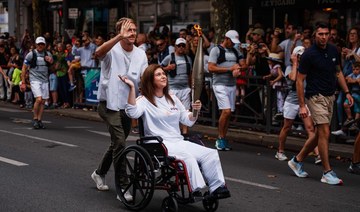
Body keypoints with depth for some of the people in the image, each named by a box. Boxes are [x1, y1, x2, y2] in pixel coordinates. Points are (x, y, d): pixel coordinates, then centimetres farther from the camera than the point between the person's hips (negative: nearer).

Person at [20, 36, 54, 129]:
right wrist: (23, 82, -4)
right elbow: (24, 68, 0)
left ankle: (39, 120, 14)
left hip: (45, 80, 4)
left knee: (43, 101, 4)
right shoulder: (31, 54, -3)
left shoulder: (47, 54, 8)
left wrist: (50, 60, -18)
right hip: (35, 80, -4)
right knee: (39, 99, -18)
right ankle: (35, 119, -3)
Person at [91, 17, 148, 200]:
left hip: (128, 105, 7)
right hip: (110, 103, -6)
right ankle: (121, 186, -10)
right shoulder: (112, 50, -12)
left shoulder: (141, 54, 5)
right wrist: (120, 37, -44)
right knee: (120, 142, -17)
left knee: (118, 142, 19)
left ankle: (100, 173, 41)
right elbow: (98, 53, -35)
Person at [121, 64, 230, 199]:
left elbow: (188, 121, 21)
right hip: (159, 145, -7)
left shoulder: (173, 99, 20)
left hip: (179, 142, 7)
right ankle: (196, 191, -32)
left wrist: (195, 111, -1)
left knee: (211, 153, -11)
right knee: (187, 157, -34)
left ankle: (217, 188, -14)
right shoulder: (144, 100, 0)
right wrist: (132, 88, -31)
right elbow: (132, 113, -23)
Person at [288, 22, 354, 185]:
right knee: (324, 133, -11)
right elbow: (300, 80, -11)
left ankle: (297, 160, 26)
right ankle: (327, 173, -5)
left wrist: (347, 92, 10)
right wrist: (302, 106, -14)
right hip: (316, 97, -7)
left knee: (319, 135, 12)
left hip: (330, 97, 7)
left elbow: (338, 72, 19)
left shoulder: (333, 51, 6)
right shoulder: (309, 54, -13)